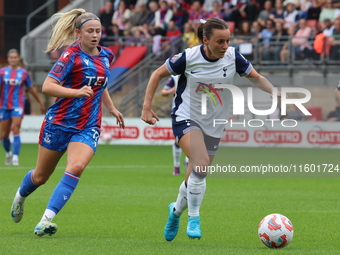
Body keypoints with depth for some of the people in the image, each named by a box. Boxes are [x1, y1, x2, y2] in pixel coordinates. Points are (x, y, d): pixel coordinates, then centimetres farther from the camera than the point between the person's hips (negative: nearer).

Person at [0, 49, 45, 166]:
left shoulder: (23, 73, 2)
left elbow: (31, 89, 12)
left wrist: (40, 102, 18)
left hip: (18, 106, -2)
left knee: (16, 130, -18)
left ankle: (15, 156, -20)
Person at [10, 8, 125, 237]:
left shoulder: (106, 55, 7)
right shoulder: (71, 56, -13)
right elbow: (47, 86, -22)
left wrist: (112, 108, 26)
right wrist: (77, 92, -32)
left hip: (89, 127, 3)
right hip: (60, 122, -3)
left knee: (76, 167, -25)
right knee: (41, 176, 11)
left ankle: (46, 220, -25)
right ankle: (20, 196, 46)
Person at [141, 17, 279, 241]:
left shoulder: (232, 57, -10)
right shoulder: (189, 57, -17)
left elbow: (257, 78, 4)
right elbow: (158, 74, -3)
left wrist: (276, 93, -13)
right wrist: (147, 106, -9)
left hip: (214, 125, 4)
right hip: (186, 118, -4)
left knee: (196, 177, 11)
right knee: (201, 164, -28)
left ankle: (176, 211, 41)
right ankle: (194, 218, -13)